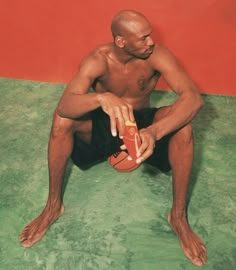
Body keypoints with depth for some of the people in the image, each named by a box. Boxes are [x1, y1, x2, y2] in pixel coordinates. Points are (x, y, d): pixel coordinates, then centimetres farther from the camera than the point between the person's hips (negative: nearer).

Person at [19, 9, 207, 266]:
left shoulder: (157, 55, -22)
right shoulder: (98, 59, -23)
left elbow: (193, 97, -36)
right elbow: (64, 105, -38)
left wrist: (153, 132, -53)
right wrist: (103, 98, -60)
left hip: (142, 122, 1)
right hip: (103, 125, 0)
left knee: (182, 122, -31)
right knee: (62, 119, -30)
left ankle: (178, 216, -20)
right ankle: (53, 205, -12)